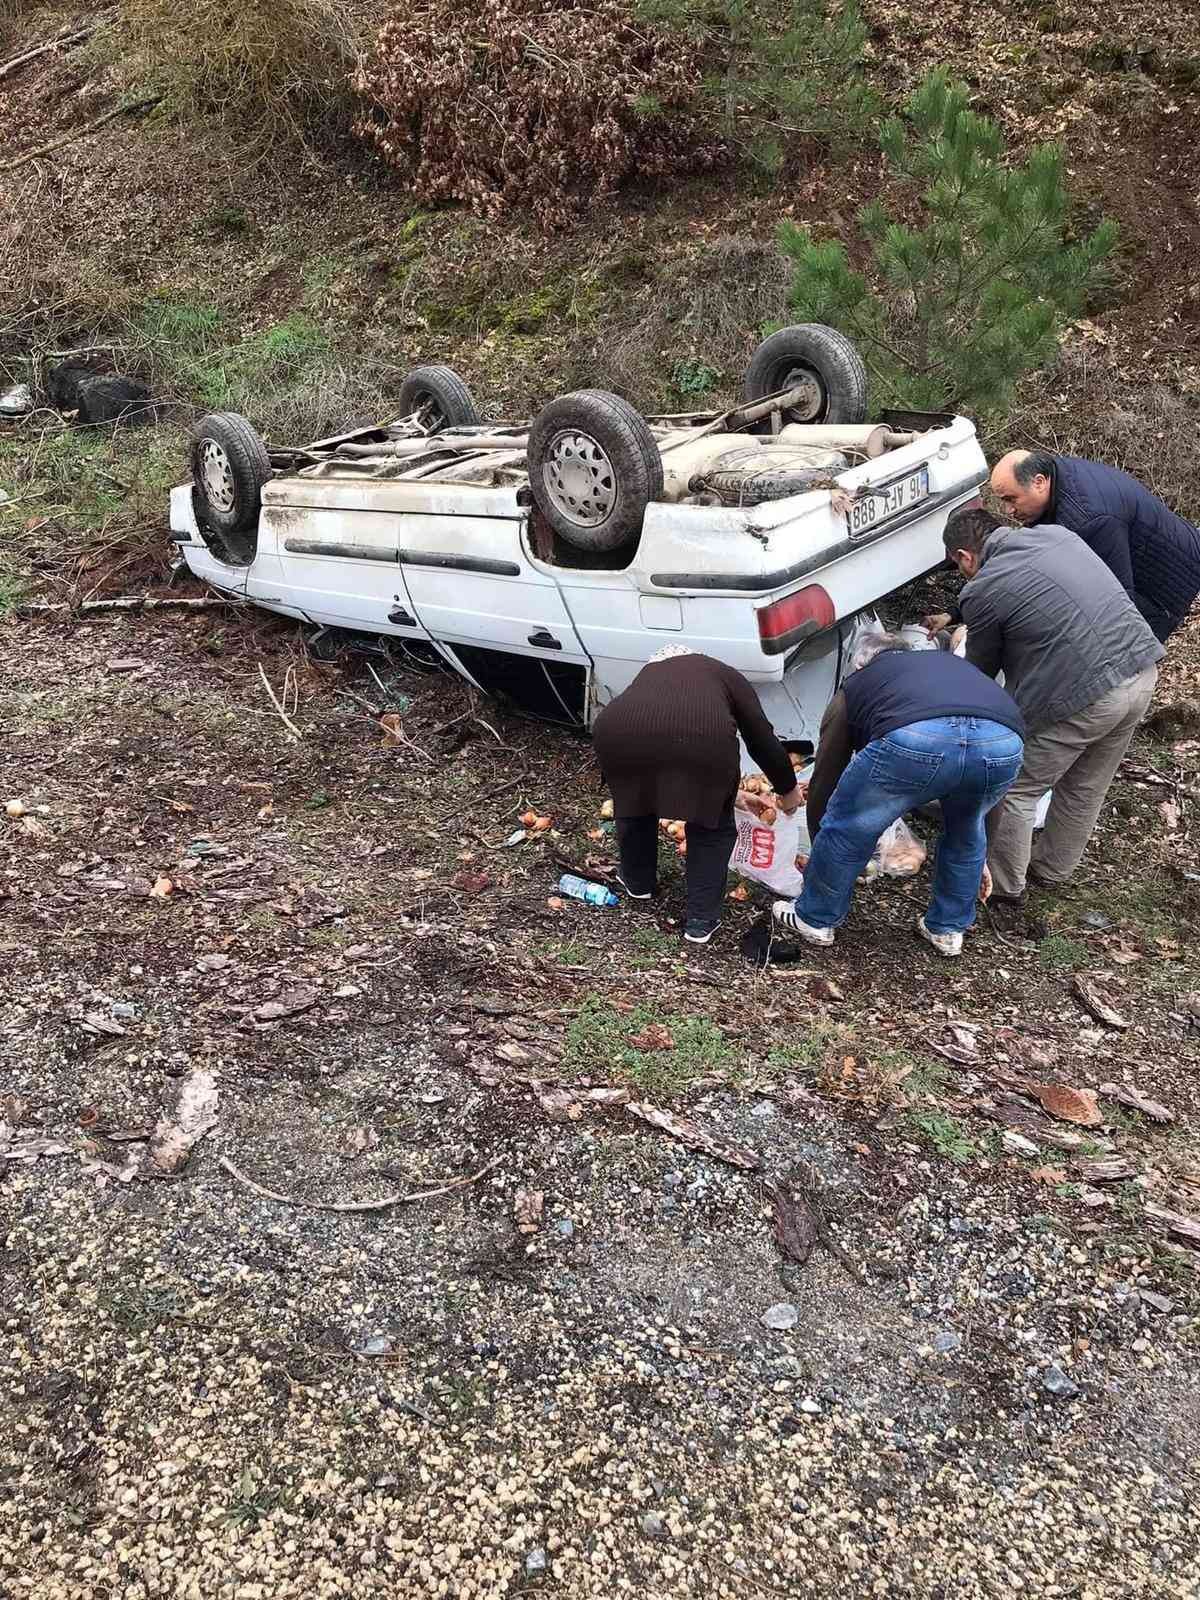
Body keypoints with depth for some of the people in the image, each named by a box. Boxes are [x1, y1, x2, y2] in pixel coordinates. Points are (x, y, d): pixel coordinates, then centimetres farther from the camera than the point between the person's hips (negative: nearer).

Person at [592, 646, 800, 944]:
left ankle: (638, 883, 46)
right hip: (702, 737, -2)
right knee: (711, 823, 21)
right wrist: (788, 790, 45)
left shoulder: (648, 672, 40)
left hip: (619, 730, 3)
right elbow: (763, 740, 28)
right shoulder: (726, 675, 33)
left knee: (633, 802, 32)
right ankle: (701, 921, 20)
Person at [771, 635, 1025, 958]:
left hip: (913, 739, -4)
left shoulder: (857, 684, 34)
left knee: (846, 830, 22)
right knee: (966, 832, 34)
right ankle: (948, 929, 45)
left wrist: (820, 847, 53)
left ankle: (815, 918, 39)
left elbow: (825, 778, 36)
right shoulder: (950, 662, 44)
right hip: (1005, 742, 4)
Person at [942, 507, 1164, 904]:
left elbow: (980, 672, 7)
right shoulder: (1057, 533, 12)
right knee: (1086, 788, 24)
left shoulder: (981, 591, -8)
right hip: (1142, 669, 8)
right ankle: (1052, 871, 42)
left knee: (1016, 790, 12)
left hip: (1083, 698, -8)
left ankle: (1004, 885, 27)